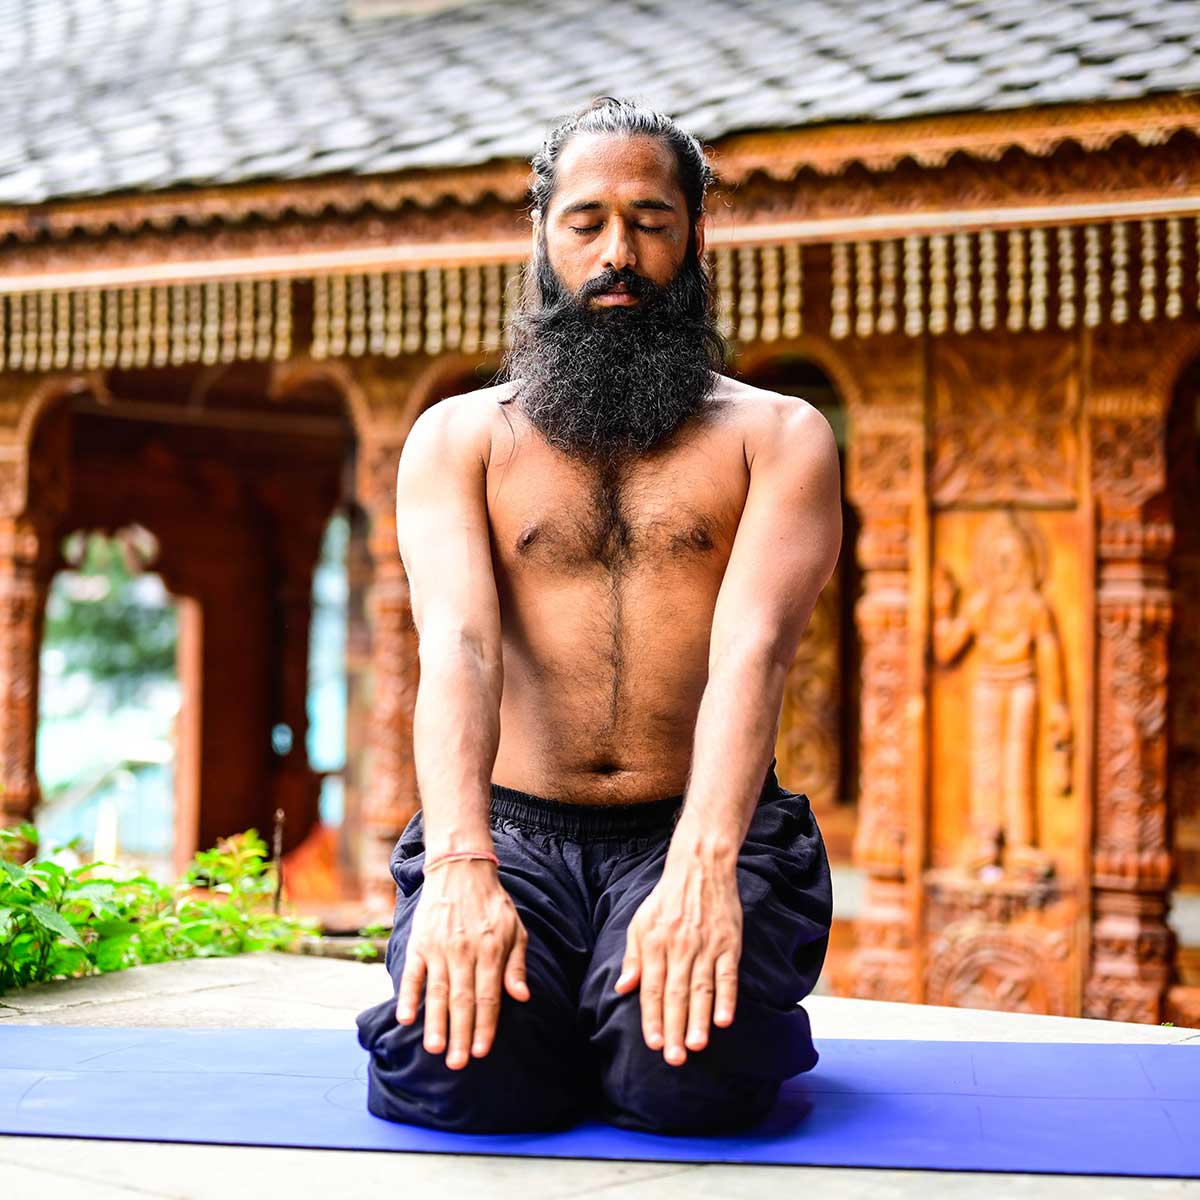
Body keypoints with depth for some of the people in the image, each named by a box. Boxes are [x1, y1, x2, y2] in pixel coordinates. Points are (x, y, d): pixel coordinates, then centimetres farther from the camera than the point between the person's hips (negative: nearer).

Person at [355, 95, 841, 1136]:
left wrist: (703, 864, -32)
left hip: (701, 833, -1)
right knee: (453, 1068, -26)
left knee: (687, 1073, -29)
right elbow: (459, 646, -10)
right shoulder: (458, 437, 8)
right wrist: (461, 866, -28)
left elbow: (753, 645, -13)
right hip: (514, 828, 1)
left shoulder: (777, 435, 5)